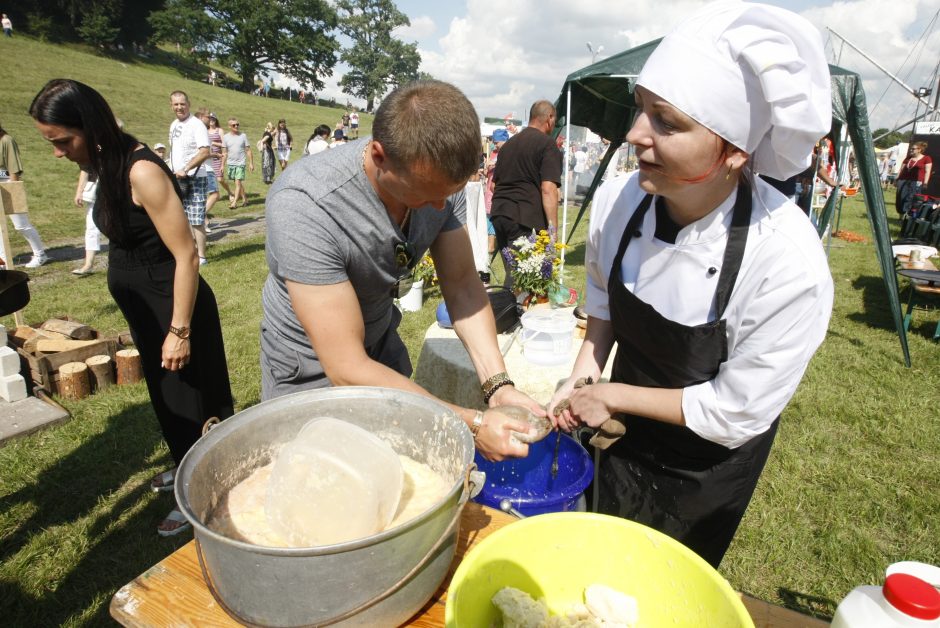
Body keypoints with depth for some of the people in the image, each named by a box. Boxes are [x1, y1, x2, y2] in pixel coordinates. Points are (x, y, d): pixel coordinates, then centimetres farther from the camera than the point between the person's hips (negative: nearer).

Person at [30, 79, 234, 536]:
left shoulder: (142, 172, -22)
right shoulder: (107, 167, 5)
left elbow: (186, 256, -24)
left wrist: (180, 331, -22)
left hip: (173, 305, -9)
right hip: (144, 309, 9)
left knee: (187, 399, 7)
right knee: (165, 396, 23)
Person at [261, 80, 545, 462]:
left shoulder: (440, 177, -19)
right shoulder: (302, 205, -37)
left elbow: (462, 284, -13)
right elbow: (347, 368, -36)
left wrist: (498, 385, -25)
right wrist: (473, 424, -36)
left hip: (382, 343, 5)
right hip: (312, 364, -5)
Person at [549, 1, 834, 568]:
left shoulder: (790, 268, -35)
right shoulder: (617, 202, -22)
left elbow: (731, 415, -24)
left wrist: (611, 395, -19)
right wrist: (582, 377, -13)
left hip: (709, 462, -3)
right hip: (626, 434, 4)